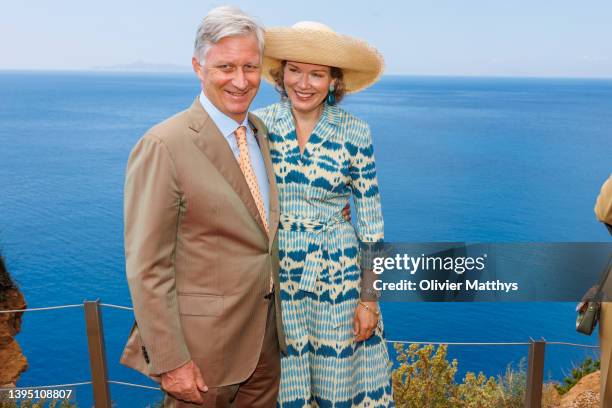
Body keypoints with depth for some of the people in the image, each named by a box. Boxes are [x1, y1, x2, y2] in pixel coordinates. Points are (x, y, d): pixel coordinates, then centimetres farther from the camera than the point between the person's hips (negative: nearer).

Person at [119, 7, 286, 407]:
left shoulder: (260, 131, 4)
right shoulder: (163, 146, -20)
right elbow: (147, 267, -19)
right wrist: (170, 361, -17)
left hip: (266, 331, 7)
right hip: (204, 342, -7)